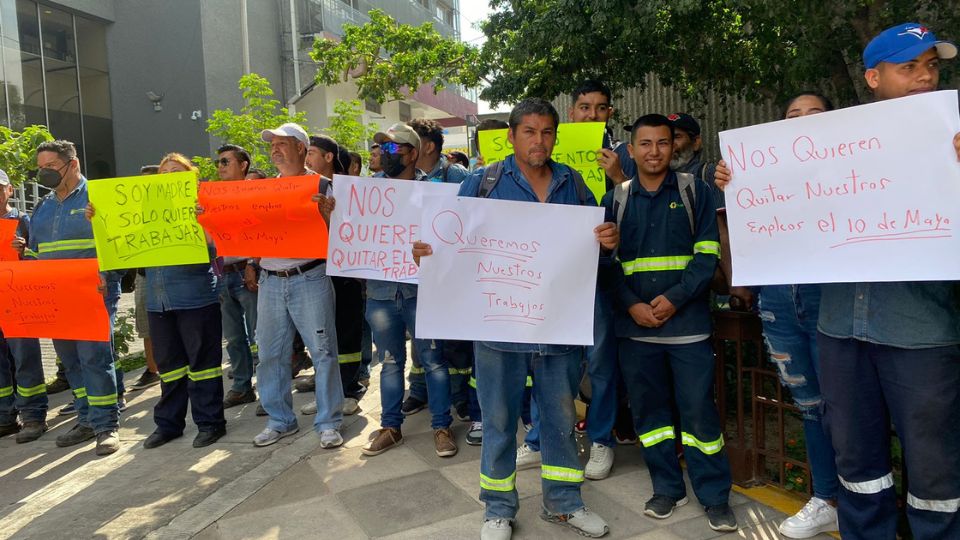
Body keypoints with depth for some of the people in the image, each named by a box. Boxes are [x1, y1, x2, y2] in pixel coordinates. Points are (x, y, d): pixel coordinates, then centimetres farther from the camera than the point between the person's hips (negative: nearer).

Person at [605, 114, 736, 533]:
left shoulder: (696, 191, 3)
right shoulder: (615, 199, 8)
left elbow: (708, 254, -4)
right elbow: (608, 260, 5)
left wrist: (675, 298, -15)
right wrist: (633, 305, -9)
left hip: (688, 321, -2)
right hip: (635, 324, 3)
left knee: (698, 409, 1)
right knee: (648, 408, 10)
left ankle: (715, 496, 17)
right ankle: (667, 487, 26)